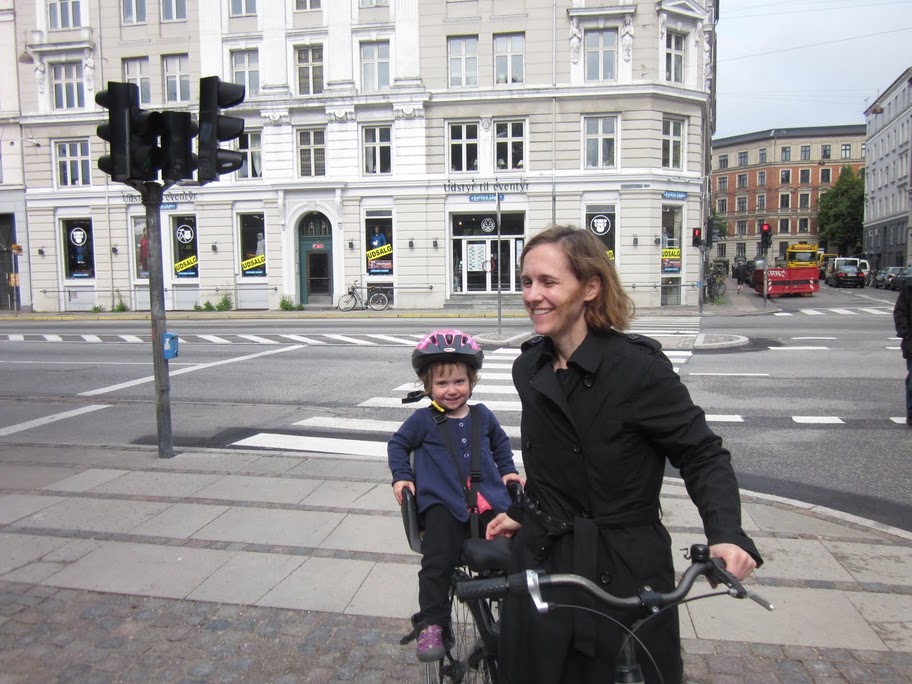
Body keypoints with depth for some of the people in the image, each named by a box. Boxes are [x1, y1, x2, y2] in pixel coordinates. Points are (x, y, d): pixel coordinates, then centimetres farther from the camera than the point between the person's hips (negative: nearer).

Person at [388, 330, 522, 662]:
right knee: (437, 562, -19)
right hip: (443, 502, -3)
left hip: (487, 499, 3)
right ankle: (431, 623, -6)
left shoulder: (482, 416, 11)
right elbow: (398, 444, 14)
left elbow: (500, 442, 30)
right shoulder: (424, 420, 1)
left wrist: (507, 470, 20)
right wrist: (402, 476, 3)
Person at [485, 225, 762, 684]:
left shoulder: (639, 366, -18)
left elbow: (703, 454, -13)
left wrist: (726, 534, -27)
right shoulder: (528, 368, 1)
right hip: (541, 564, 6)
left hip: (624, 576, -5)